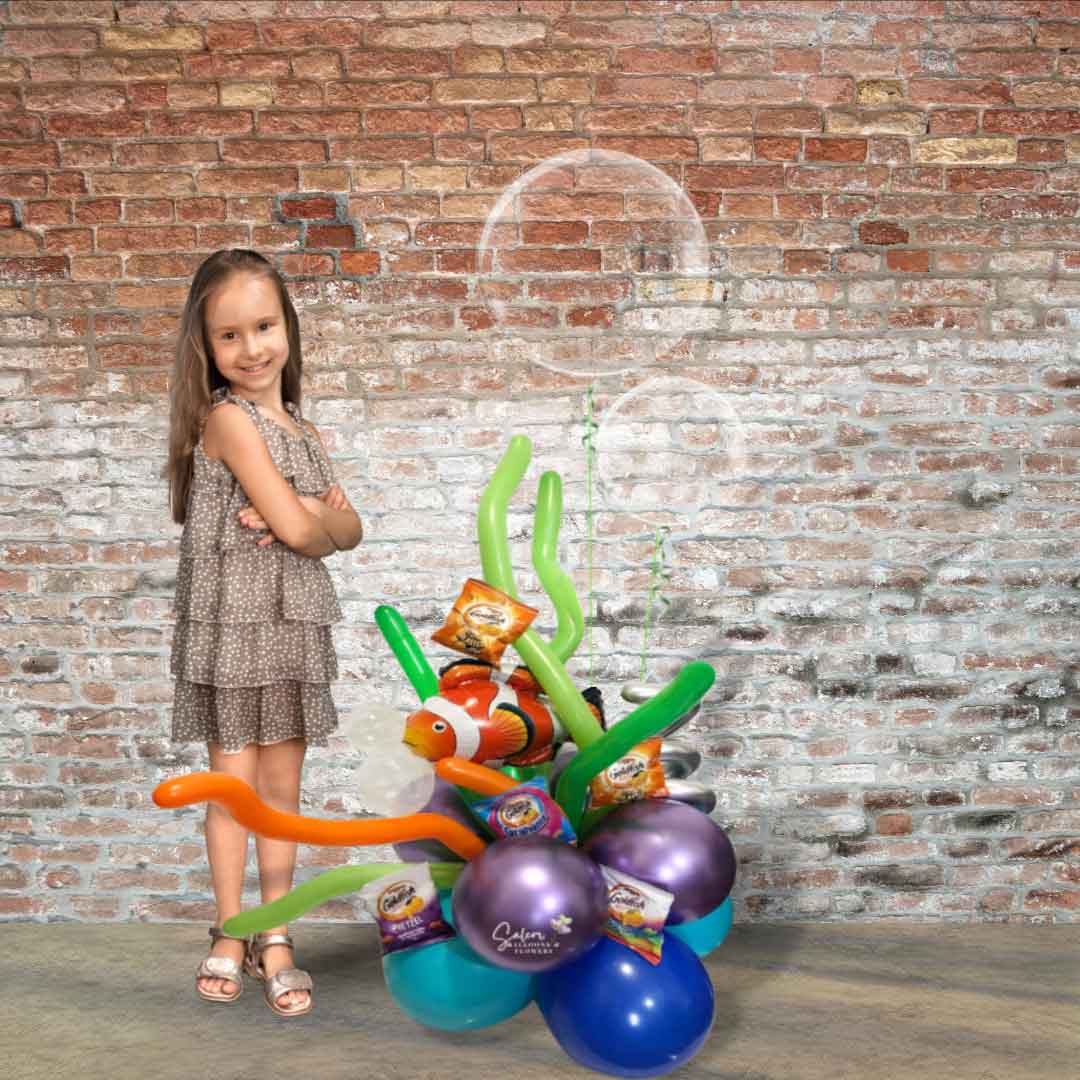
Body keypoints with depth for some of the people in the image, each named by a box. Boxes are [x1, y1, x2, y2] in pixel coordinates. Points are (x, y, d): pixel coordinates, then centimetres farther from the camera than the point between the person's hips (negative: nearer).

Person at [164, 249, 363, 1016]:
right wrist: (320, 517, 4)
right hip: (233, 622, -6)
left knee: (282, 786, 9)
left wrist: (310, 513, -13)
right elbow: (298, 529, -17)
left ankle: (275, 939, 18)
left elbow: (349, 531, 6)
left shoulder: (299, 428, 12)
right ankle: (229, 936, 18)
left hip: (295, 625, 6)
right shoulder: (228, 419, -11)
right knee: (234, 783, 3)